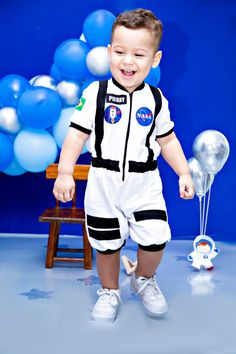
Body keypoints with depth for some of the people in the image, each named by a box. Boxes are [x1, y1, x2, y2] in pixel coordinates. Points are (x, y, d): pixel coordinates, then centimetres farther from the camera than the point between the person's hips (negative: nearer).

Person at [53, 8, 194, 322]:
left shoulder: (156, 100, 0)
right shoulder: (96, 93, -8)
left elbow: (167, 140, 9)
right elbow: (77, 134, -8)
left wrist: (184, 173, 3)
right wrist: (65, 172, -15)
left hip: (145, 185, 1)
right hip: (104, 184, -1)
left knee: (155, 240, -4)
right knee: (107, 244, 10)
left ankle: (144, 279, 28)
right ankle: (110, 291, 35)